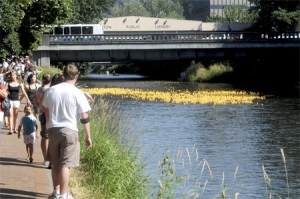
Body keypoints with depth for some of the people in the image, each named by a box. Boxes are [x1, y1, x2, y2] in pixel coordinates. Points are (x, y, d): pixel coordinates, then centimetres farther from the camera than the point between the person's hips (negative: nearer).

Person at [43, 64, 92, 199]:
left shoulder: (50, 91, 4)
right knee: (65, 164, -3)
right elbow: (84, 117, -7)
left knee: (55, 164, 15)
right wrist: (88, 136, 0)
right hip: (69, 130, -4)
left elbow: (46, 111, 13)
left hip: (52, 129, 4)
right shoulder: (77, 94, -8)